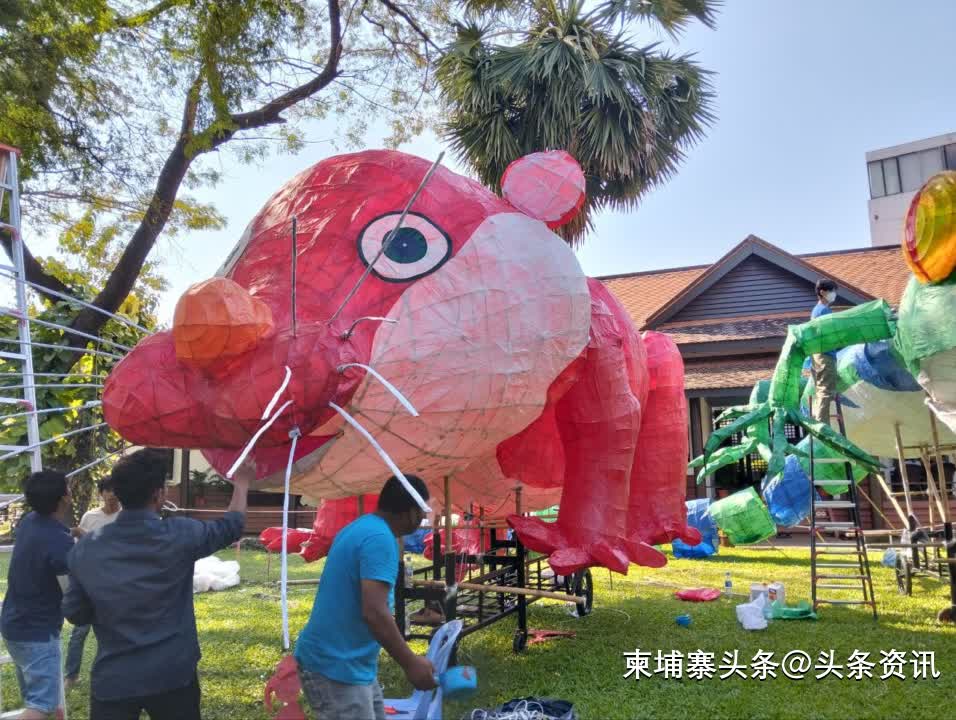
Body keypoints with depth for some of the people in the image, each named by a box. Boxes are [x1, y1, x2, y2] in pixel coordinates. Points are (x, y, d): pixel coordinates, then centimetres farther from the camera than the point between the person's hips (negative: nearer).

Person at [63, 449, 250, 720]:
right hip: (173, 675, -2)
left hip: (111, 679, 2)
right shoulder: (178, 535, -15)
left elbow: (74, 613, 5)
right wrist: (241, 483, 19)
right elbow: (231, 526, 3)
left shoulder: (84, 550, -7)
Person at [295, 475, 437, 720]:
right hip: (336, 668, -10)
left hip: (349, 663, 10)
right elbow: (374, 613, -29)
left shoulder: (359, 527, 9)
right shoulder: (380, 538, -22)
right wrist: (411, 663, -20)